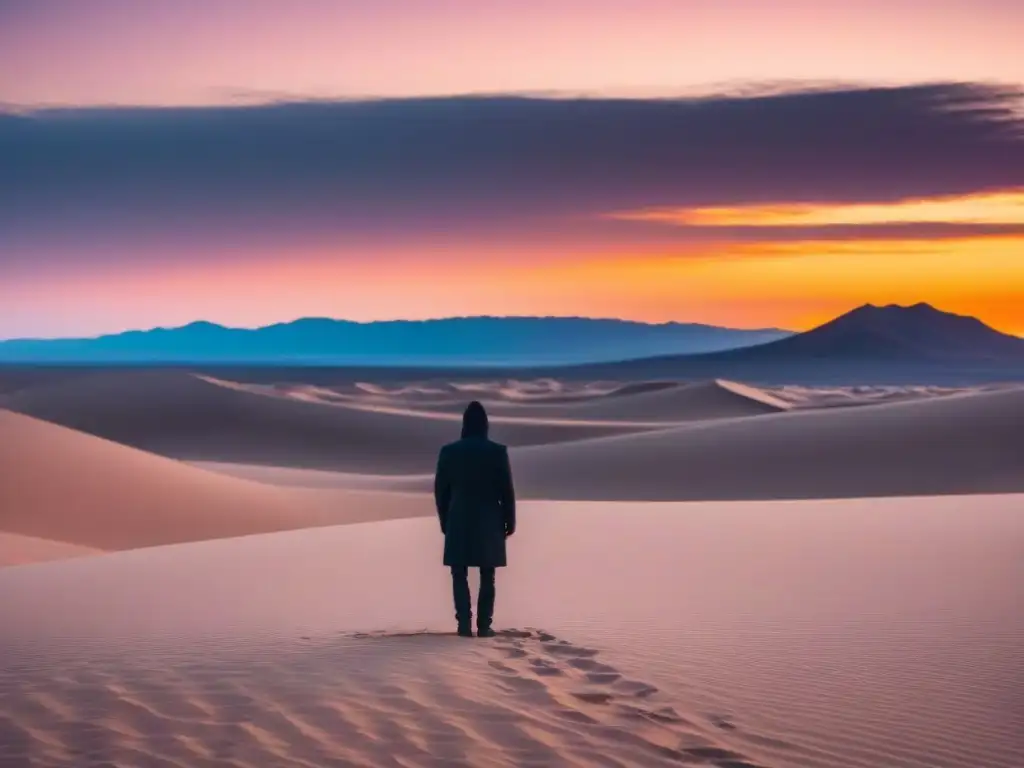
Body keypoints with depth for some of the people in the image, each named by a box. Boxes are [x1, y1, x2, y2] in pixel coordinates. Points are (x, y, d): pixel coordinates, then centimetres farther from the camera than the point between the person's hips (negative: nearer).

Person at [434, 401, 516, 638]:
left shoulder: (449, 452, -1)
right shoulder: (498, 452, -5)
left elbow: (440, 490, 4)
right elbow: (506, 490, -3)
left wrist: (445, 520, 15)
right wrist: (509, 521, 7)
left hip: (459, 522, 1)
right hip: (489, 522, -1)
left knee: (460, 576, 4)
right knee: (487, 577, 4)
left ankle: (464, 624, -5)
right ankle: (484, 625, -1)